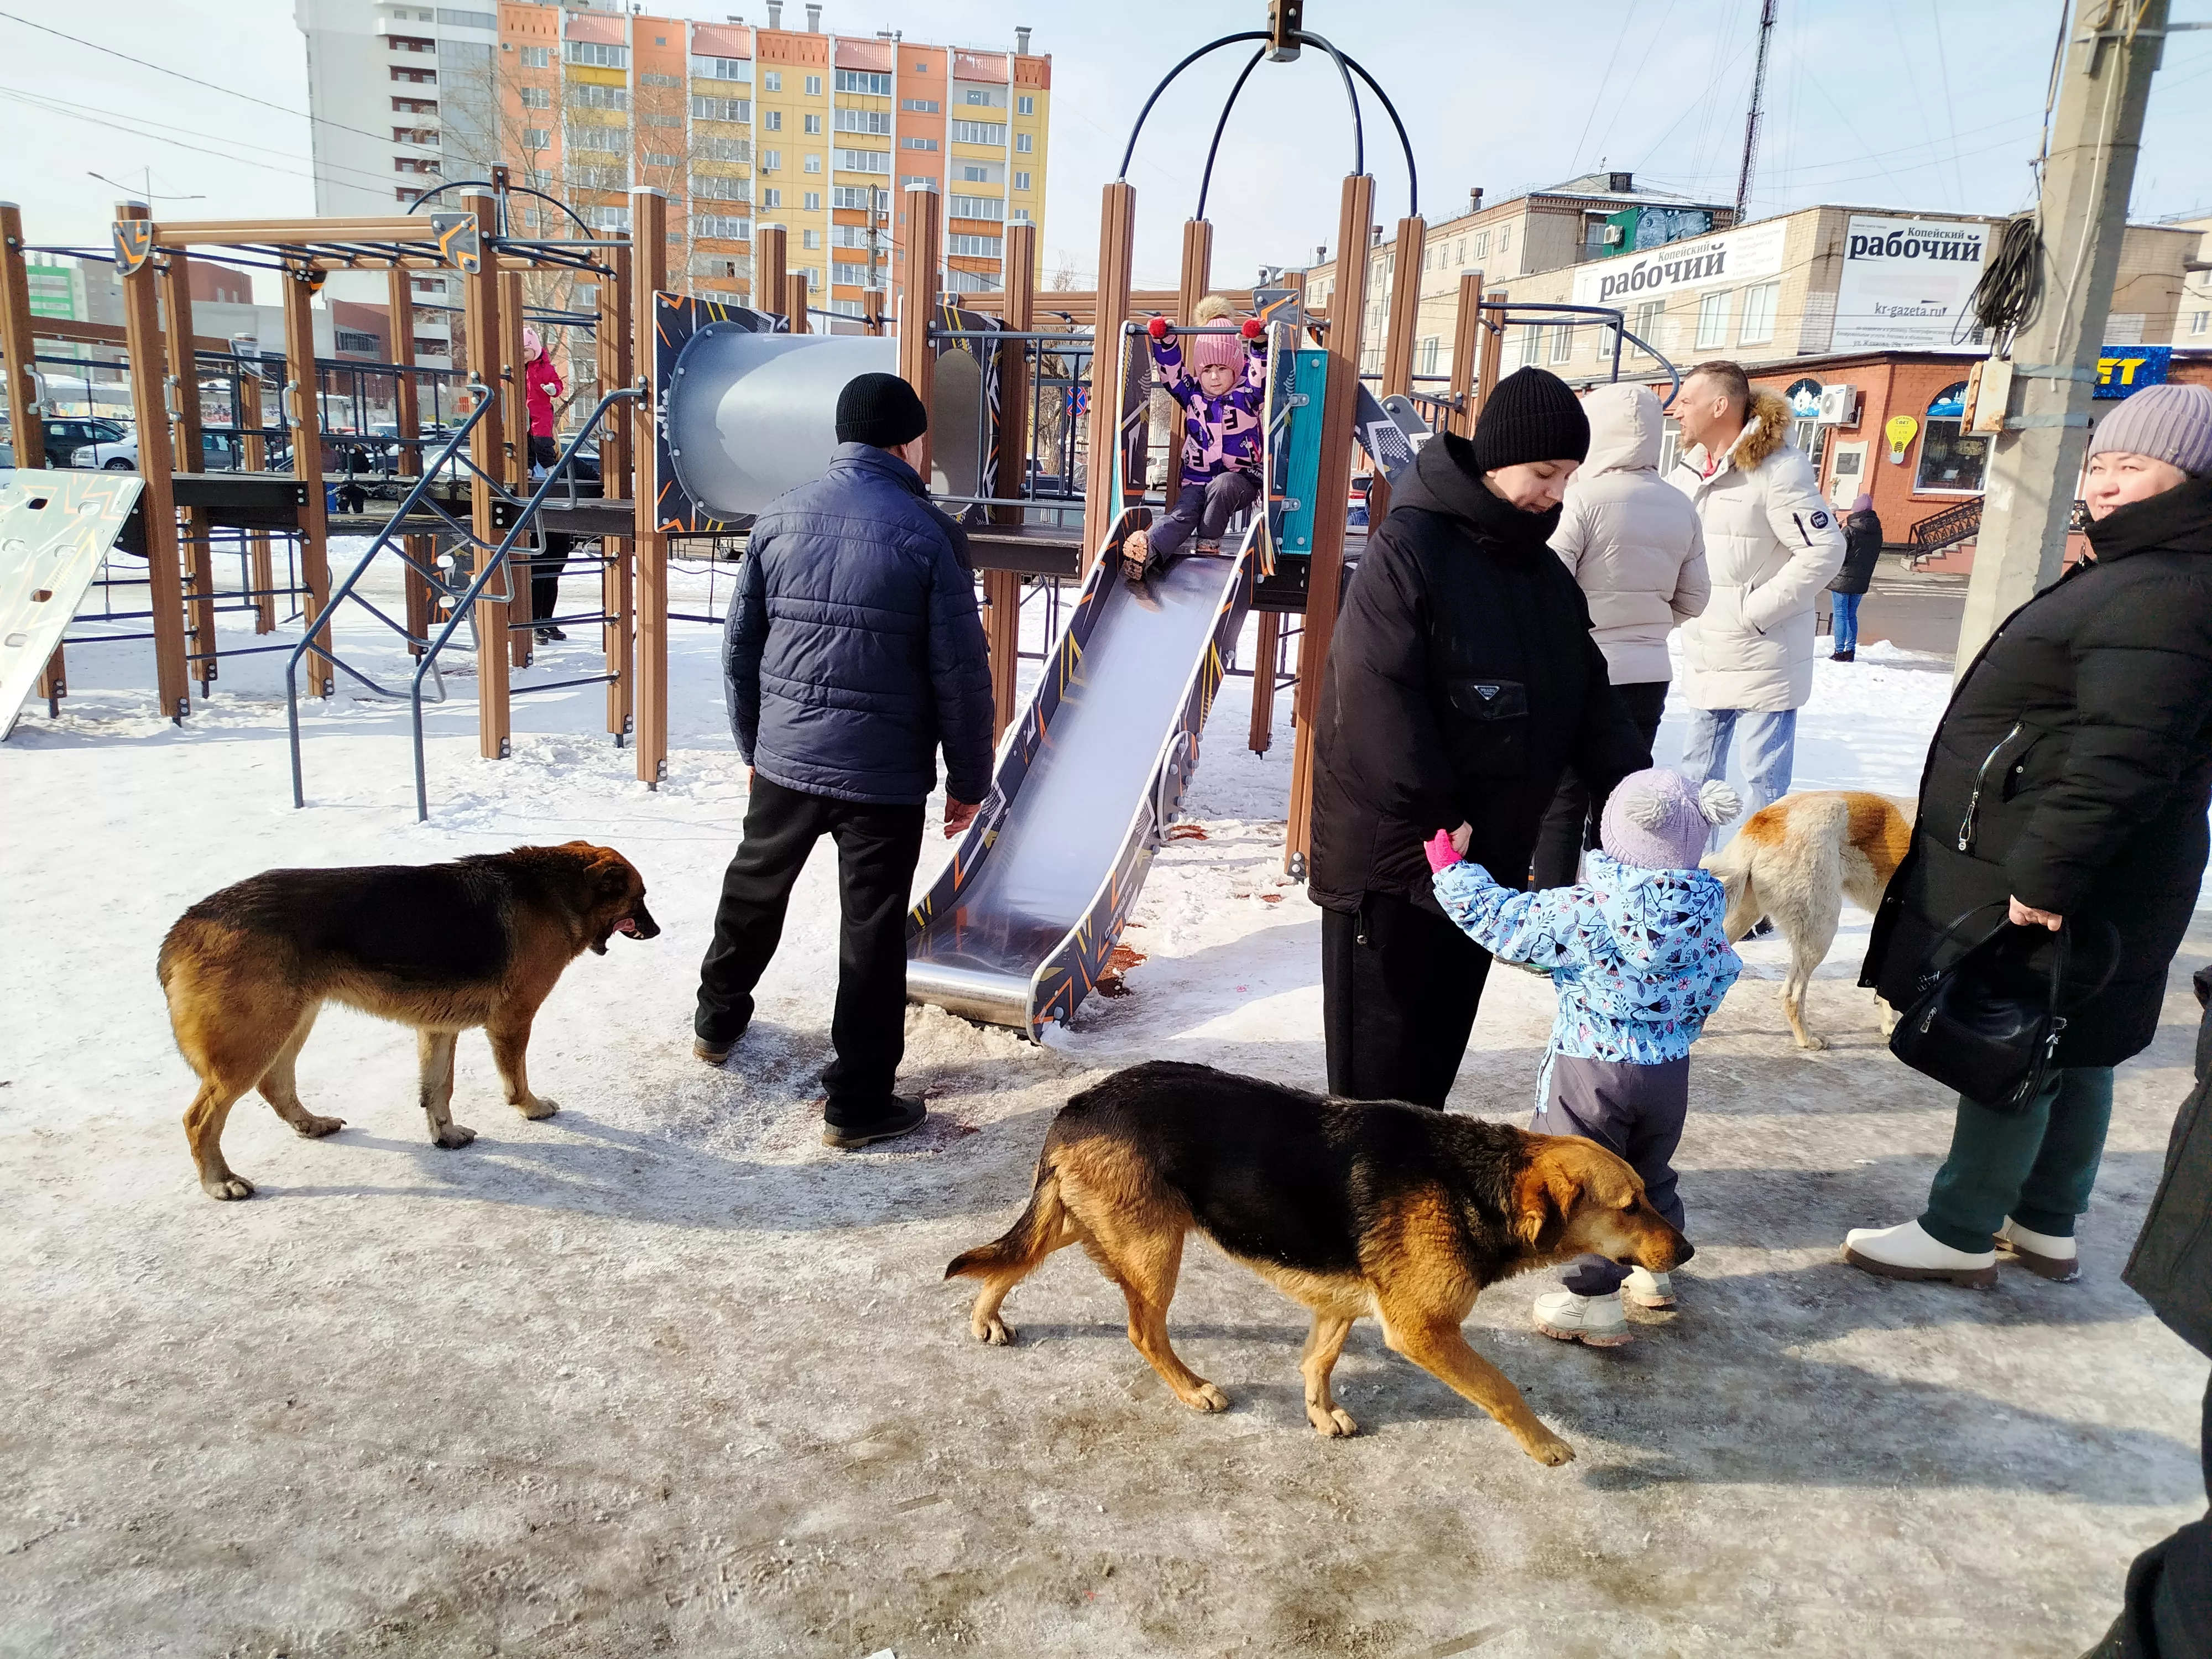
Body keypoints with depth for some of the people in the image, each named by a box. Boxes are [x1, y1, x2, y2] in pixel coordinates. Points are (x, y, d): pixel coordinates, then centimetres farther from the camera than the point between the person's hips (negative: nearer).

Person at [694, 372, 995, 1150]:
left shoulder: (780, 517, 3)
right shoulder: (930, 533, -10)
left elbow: (740, 647, 9)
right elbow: (962, 675, -10)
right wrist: (968, 779, 1)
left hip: (785, 758, 5)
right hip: (885, 773, -4)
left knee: (754, 886, 26)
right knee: (872, 932, 5)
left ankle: (719, 1016, 47)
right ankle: (858, 1102, 14)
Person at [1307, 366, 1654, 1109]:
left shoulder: (1543, 568, 10)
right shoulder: (1409, 549, -15)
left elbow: (1587, 691, 11)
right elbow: (1377, 701, -22)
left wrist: (1637, 782, -5)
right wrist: (1435, 823, -21)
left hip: (1484, 850, 7)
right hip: (1392, 850, -7)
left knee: (1445, 1029, 18)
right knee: (1381, 1044, 5)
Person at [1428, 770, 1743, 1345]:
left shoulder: (1585, 910, -22)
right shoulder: (1706, 912, -6)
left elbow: (1502, 921, -15)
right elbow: (1717, 981, 8)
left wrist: (1451, 871, -3)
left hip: (1592, 1066, -6)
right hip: (1670, 1068, 6)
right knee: (1651, 1173, 25)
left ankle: (1592, 1297, 13)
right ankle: (1652, 1270, 41)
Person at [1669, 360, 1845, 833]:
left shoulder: (1778, 468, -15)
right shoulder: (1689, 470, 8)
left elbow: (1826, 550, -18)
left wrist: (1756, 610, -17)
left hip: (1764, 658, -8)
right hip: (1706, 659, 8)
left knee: (1765, 780, 1)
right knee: (1697, 776, 16)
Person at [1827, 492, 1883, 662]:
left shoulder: (1850, 530, -16)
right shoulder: (1877, 531, 5)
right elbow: (1875, 554, 13)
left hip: (1843, 578, -6)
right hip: (1862, 580, 6)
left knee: (1840, 615, 0)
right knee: (1852, 615, 15)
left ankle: (1840, 652, -1)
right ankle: (1851, 651, 15)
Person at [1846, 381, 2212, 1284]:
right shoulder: (2131, 574, 15)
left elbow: (2120, 758, -28)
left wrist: (2044, 878, -27)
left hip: (2047, 878, -11)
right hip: (2077, 870, 11)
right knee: (2068, 1050, 17)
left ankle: (1962, 1235, 12)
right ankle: (2045, 1226, 30)